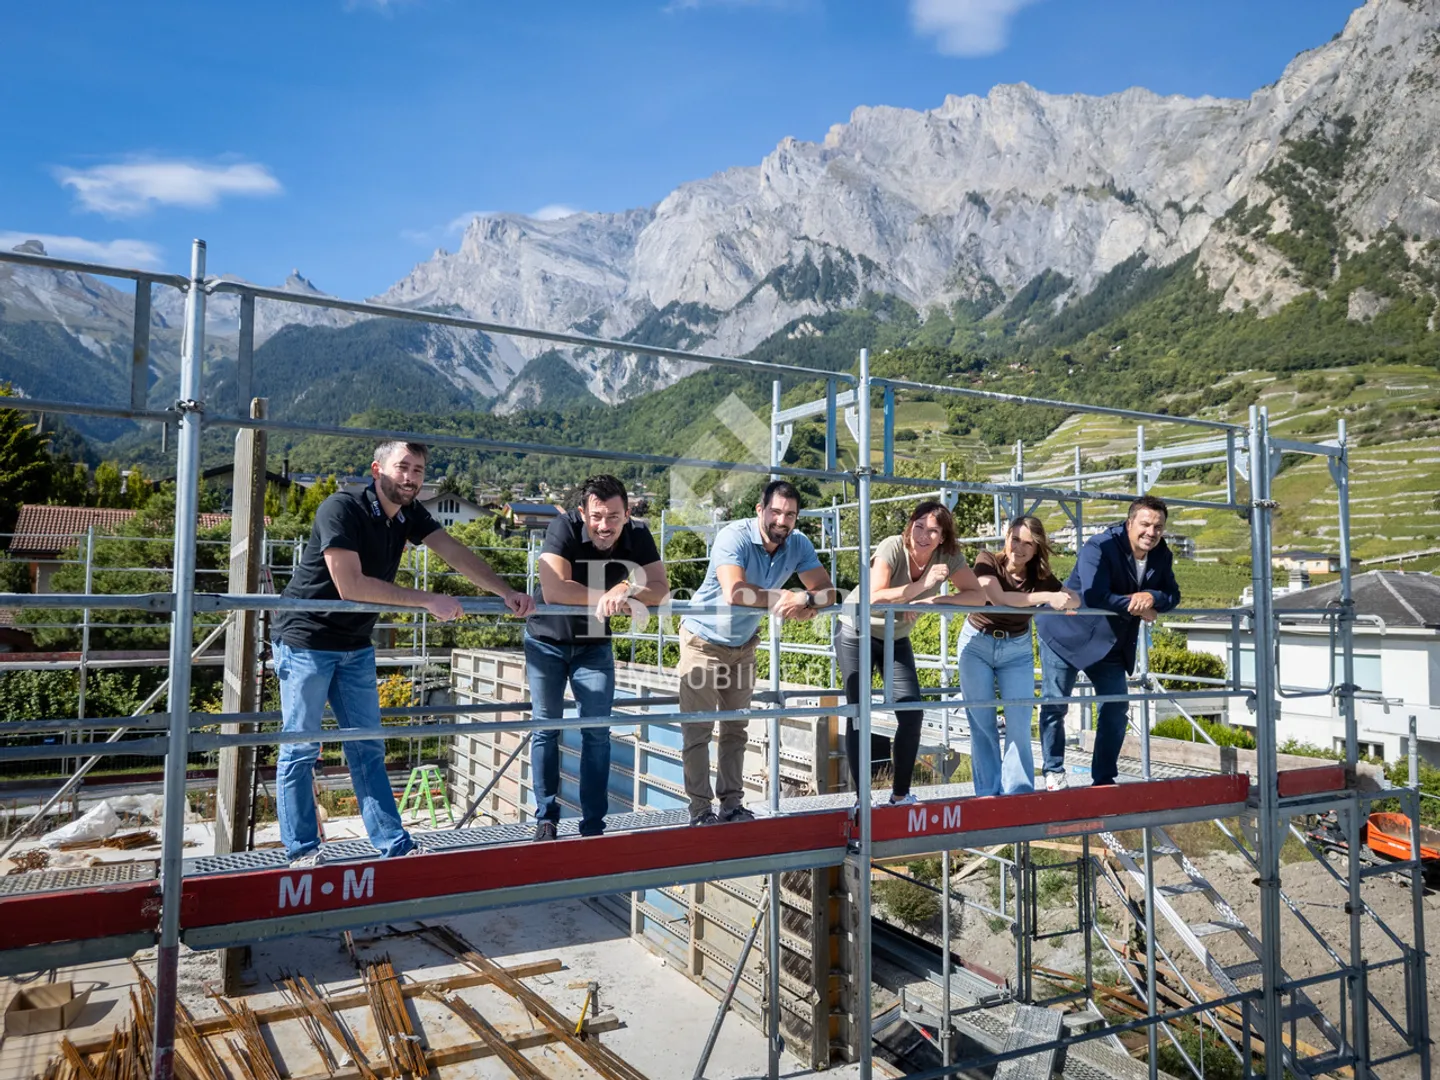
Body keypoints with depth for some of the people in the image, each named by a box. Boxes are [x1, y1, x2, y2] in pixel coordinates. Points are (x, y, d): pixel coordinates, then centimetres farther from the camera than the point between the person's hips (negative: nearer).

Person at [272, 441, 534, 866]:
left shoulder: (409, 515, 1)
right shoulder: (342, 509, -21)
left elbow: (457, 554, -7)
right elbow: (350, 584, -29)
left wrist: (507, 593, -20)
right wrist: (428, 601, -28)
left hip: (355, 647, 7)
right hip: (307, 642, -7)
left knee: (368, 748, 8)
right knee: (301, 750, 2)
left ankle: (395, 847, 11)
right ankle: (302, 851, 14)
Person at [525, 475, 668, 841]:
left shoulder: (638, 536, -17)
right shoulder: (564, 528, -27)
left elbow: (660, 588, -21)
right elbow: (553, 590, -37)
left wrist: (625, 589, -41)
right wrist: (614, 599, -33)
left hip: (594, 644, 2)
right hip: (546, 641, -2)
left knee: (597, 733, -1)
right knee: (546, 728, 3)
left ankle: (593, 826, 8)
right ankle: (546, 820, 16)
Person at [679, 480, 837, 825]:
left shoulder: (798, 545, -11)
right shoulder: (734, 537, -28)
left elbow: (827, 591, -13)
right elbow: (734, 592, -42)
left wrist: (806, 601, -36)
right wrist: (786, 597, -33)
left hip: (743, 644, 6)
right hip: (704, 640, -5)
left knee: (736, 729, 11)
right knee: (698, 730, -3)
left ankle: (732, 804, 19)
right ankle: (700, 810, 5)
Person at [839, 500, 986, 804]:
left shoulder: (950, 556, -15)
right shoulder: (892, 547, -28)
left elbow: (977, 595, -19)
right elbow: (874, 597, -38)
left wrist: (933, 600, -30)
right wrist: (923, 585, -43)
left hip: (896, 638, 4)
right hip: (857, 633, -4)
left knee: (912, 712, -4)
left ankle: (900, 794, 11)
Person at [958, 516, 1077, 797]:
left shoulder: (1040, 577, -7)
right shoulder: (987, 561, -16)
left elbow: (1075, 600, -8)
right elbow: (998, 597, -31)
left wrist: (1066, 601, -31)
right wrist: (1047, 598, -37)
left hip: (1017, 650, 2)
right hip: (977, 644, -2)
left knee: (1019, 725, -4)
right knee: (982, 723, 2)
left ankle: (1018, 793, 7)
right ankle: (988, 793, 12)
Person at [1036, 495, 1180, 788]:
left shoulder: (1162, 555, -1)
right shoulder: (1099, 548, -23)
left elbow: (1173, 595, -2)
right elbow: (1094, 596, -34)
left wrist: (1151, 597, -25)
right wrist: (1137, 607, -25)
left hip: (1112, 645, 7)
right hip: (1067, 637, -6)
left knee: (1116, 710, 7)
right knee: (1054, 706, -1)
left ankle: (1104, 779, 19)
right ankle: (1053, 773, 13)